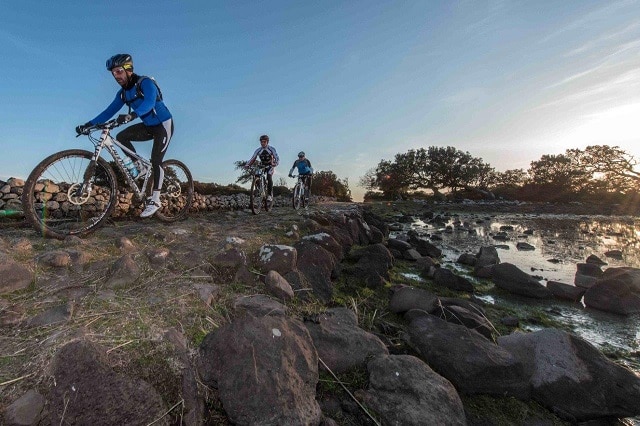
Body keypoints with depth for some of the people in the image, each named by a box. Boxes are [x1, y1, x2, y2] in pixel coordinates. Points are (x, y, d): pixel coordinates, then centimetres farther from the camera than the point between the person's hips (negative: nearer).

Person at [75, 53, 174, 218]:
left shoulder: (145, 82, -16)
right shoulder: (123, 93, 5)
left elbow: (149, 103, -34)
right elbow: (109, 111, 5)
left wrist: (131, 115, -50)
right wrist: (88, 124, -6)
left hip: (163, 125, -7)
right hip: (149, 126, 7)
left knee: (155, 161, -14)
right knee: (121, 137, -8)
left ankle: (154, 200, -7)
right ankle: (139, 167, 9)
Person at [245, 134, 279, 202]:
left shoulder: (272, 149, -14)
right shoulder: (258, 150, -7)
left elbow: (277, 158, -23)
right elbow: (252, 159, -9)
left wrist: (275, 164, -45)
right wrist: (247, 165, -29)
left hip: (270, 166, -4)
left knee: (269, 177, -29)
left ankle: (270, 195, -25)